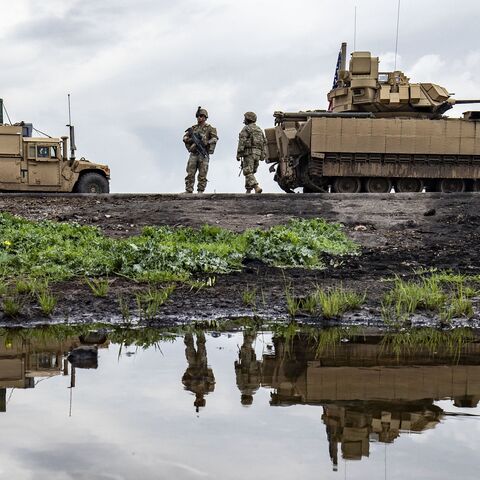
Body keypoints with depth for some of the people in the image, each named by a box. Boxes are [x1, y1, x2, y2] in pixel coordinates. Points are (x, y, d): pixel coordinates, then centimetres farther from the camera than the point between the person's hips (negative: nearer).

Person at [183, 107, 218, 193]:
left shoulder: (209, 128, 4)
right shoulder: (193, 128, 16)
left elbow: (215, 139, -8)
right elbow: (185, 138, 12)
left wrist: (206, 143, -21)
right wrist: (191, 139, -8)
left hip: (203, 154, -3)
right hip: (193, 154, 3)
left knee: (202, 175, -3)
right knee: (190, 174, -3)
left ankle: (200, 192, -1)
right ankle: (188, 191, -3)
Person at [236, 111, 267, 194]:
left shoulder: (246, 128, -3)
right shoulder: (259, 129, 19)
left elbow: (242, 142, -12)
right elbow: (264, 143, 14)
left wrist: (238, 154, -13)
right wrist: (263, 155, 12)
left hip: (249, 152, -7)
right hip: (257, 153, 7)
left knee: (248, 173, -10)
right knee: (250, 172, 15)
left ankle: (257, 188, -28)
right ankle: (248, 191, 14)